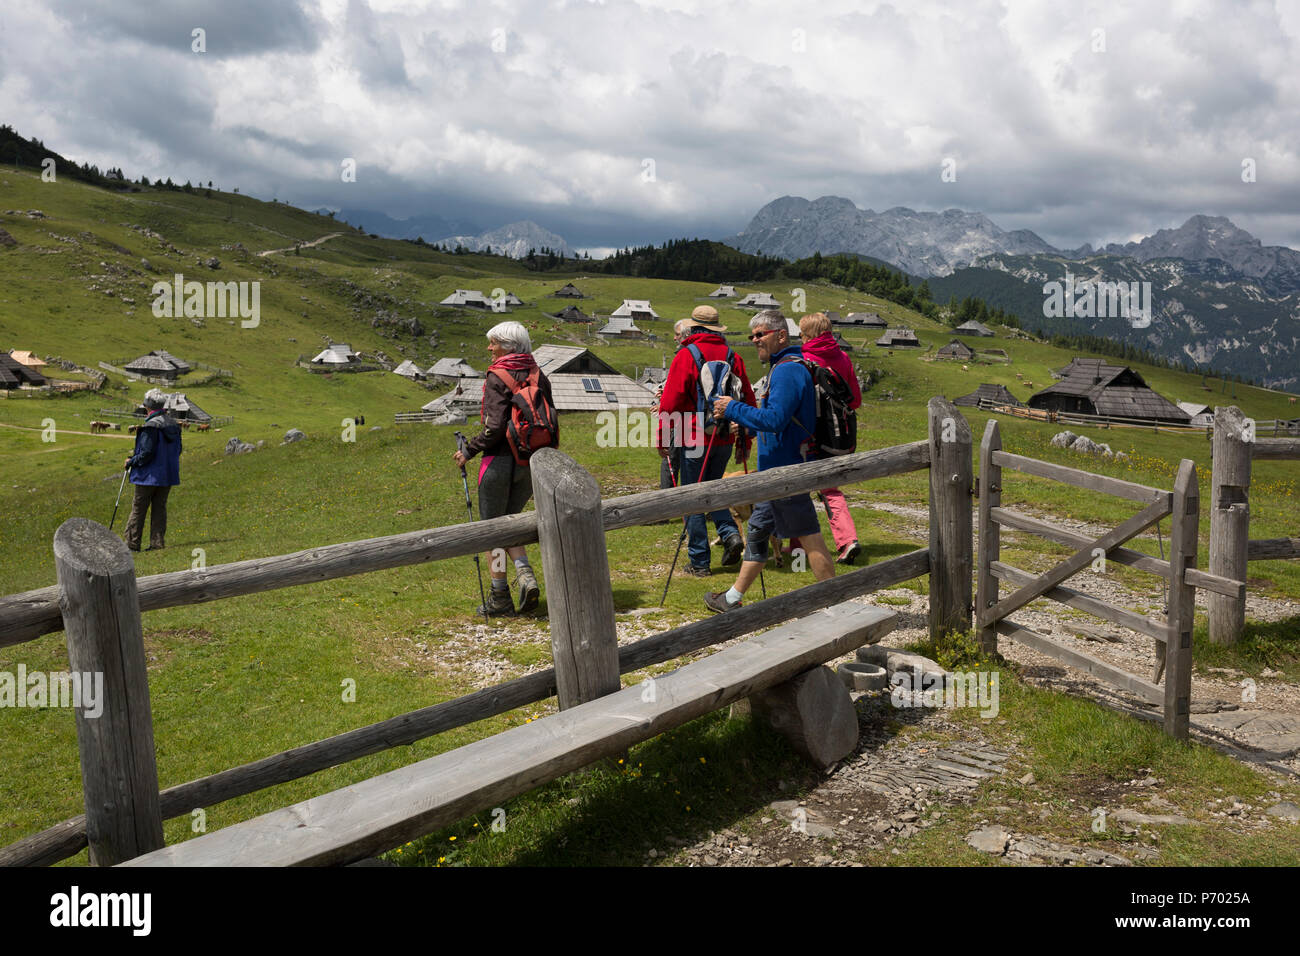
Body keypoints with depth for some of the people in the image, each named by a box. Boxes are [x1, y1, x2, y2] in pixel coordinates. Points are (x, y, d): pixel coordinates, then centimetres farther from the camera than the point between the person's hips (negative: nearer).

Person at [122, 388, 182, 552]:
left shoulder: (150, 426, -17)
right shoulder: (173, 425, 7)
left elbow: (146, 453, -19)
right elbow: (178, 450, 13)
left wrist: (131, 462, -5)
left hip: (149, 476, -7)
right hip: (168, 475, 7)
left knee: (138, 509, 2)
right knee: (159, 508, 11)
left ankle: (132, 543, 7)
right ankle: (158, 543, 11)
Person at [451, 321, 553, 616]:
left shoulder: (497, 377, -11)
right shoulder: (538, 376, 7)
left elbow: (495, 426, -18)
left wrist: (469, 451, -7)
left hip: (501, 459, -6)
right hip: (531, 463, 6)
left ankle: (500, 598, 10)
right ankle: (526, 576, 0)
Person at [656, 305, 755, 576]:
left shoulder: (686, 356, -8)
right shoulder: (732, 357, 7)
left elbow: (670, 401, -12)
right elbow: (748, 401, 11)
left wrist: (662, 439, -4)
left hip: (694, 439, -5)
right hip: (724, 440, 5)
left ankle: (699, 562, 6)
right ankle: (730, 533, 2)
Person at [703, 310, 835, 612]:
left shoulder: (787, 371, -17)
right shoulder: (785, 367, 17)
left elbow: (775, 419, -28)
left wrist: (734, 409, -18)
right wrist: (744, 422, 17)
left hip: (786, 472, -11)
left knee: (809, 537, -5)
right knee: (757, 530, 17)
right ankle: (733, 599, 27)